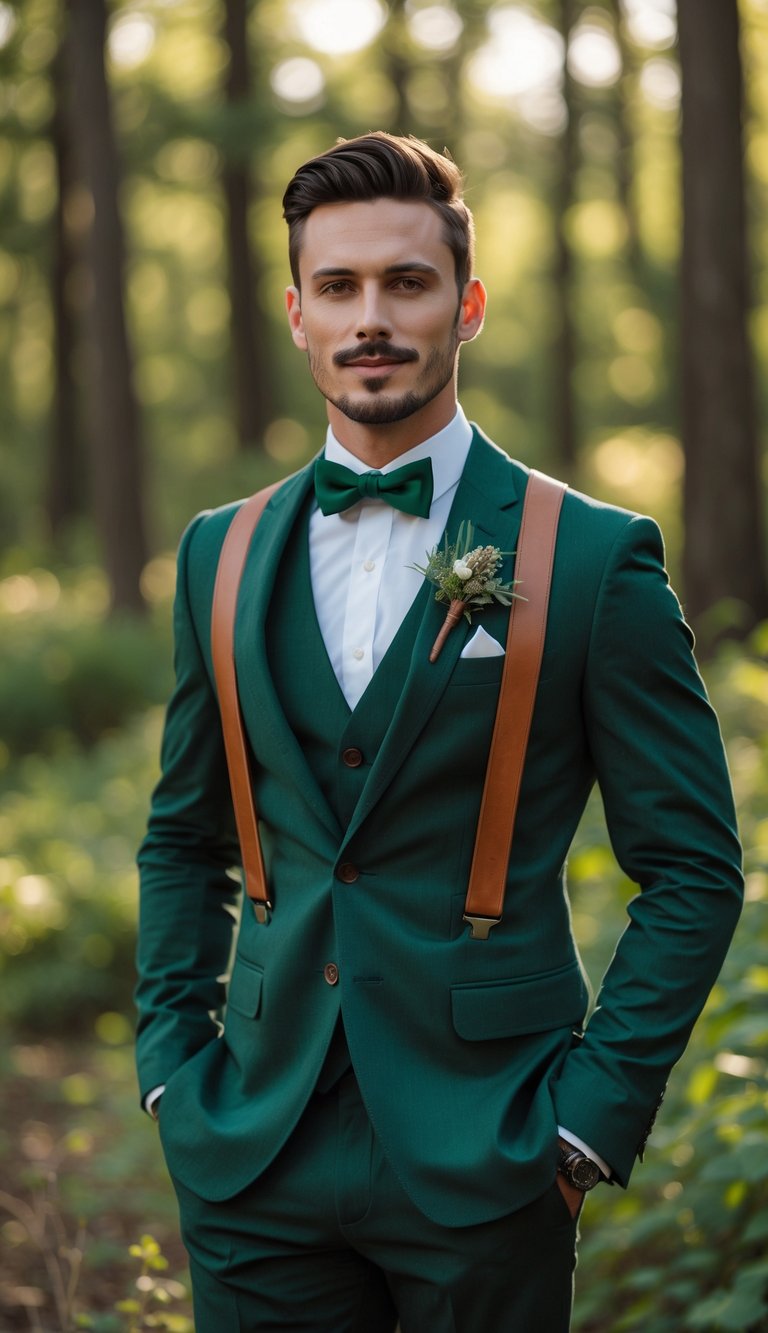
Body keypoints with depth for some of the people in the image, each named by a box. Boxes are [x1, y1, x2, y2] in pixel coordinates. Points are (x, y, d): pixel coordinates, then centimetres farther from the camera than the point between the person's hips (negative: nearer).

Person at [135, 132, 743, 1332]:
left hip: (481, 1165, -3)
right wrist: (171, 1064, 7)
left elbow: (694, 868, -3)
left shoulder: (595, 558, -4)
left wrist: (592, 1119, -8)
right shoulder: (222, 555, 8)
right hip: (256, 1160, 3)